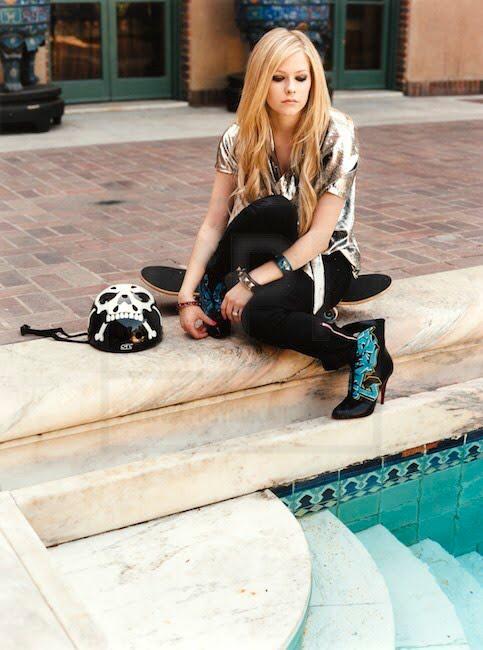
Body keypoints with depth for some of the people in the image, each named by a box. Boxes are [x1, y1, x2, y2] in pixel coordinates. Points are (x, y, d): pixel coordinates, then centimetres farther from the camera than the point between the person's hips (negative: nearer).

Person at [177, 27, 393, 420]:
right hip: (273, 252, 3)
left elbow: (319, 236, -20)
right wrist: (187, 297, -17)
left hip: (325, 260, -2)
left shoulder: (336, 136, -17)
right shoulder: (240, 138, -7)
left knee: (258, 312, -33)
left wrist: (252, 282, -26)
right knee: (272, 208, -32)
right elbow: (214, 224, -7)